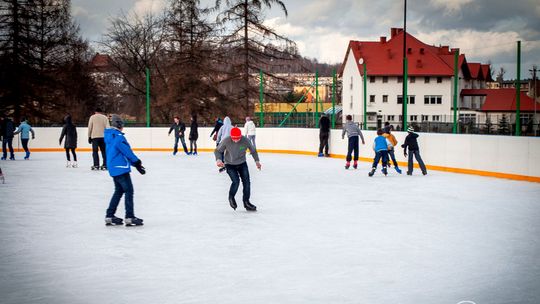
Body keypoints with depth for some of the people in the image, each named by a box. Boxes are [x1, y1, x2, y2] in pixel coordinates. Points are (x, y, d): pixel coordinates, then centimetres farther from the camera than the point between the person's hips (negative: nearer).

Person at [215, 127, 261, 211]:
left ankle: (246, 202, 17)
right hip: (230, 165, -2)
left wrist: (257, 161, -2)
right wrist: (218, 159, -29)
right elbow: (218, 151, -11)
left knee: (246, 182, -1)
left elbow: (253, 150, -2)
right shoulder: (226, 141, -24)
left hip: (242, 164, 2)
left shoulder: (245, 140, -20)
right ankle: (231, 198, 13)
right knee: (236, 181, -17)